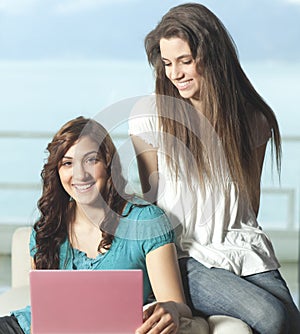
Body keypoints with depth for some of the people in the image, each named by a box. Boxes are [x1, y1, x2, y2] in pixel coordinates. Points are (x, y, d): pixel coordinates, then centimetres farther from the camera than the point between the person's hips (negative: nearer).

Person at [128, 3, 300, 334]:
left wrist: (242, 243, 7)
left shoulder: (251, 117, 8)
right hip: (185, 257, -3)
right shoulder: (150, 113, 0)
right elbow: (152, 196, 3)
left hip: (244, 255, 3)